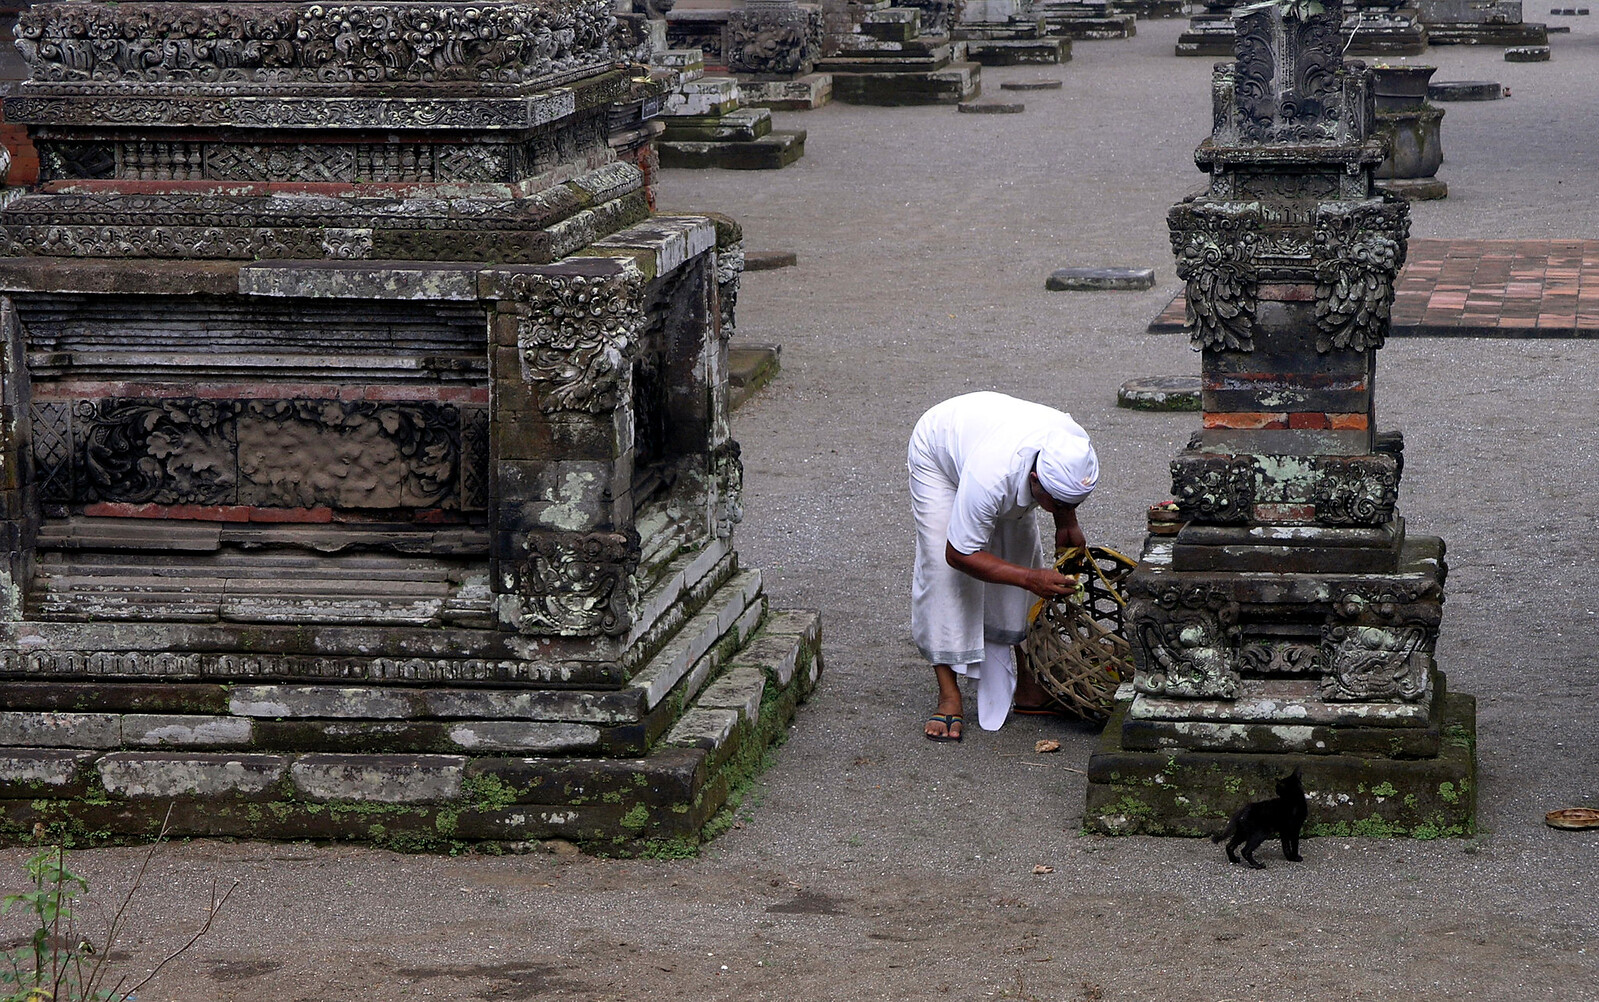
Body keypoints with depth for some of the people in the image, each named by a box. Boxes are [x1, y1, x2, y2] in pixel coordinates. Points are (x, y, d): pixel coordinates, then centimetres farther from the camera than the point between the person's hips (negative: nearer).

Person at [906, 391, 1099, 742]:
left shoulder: (1077, 447, -31)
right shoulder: (990, 477, -47)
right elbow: (959, 554, -33)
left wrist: (1067, 524, -11)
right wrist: (1030, 578, -38)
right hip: (937, 452, -6)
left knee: (1022, 553, -2)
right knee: (941, 569, -15)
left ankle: (1026, 676, 8)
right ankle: (948, 696, -12)